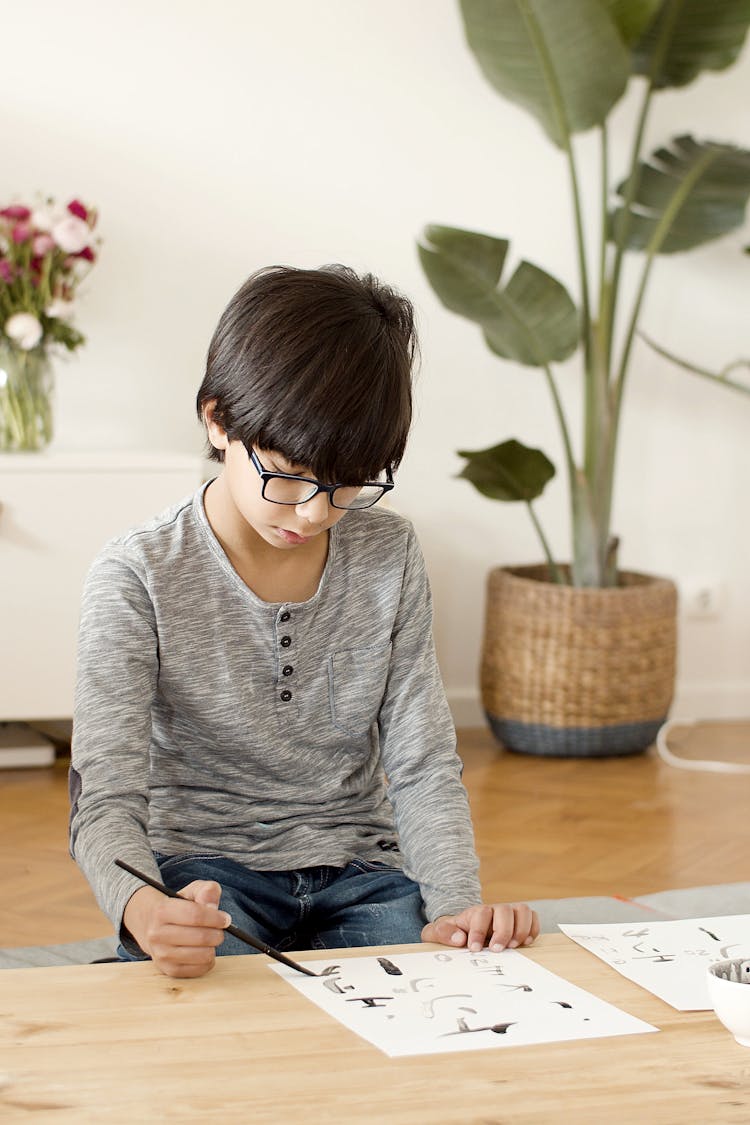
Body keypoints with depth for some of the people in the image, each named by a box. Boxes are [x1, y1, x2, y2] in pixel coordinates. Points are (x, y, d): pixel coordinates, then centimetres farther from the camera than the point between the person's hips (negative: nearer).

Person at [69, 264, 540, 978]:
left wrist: (456, 903, -18)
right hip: (203, 875, -3)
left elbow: (424, 766, 1)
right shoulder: (139, 578, -11)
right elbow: (106, 800, -16)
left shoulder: (388, 555, 1)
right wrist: (144, 910, -40)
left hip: (358, 868, 3)